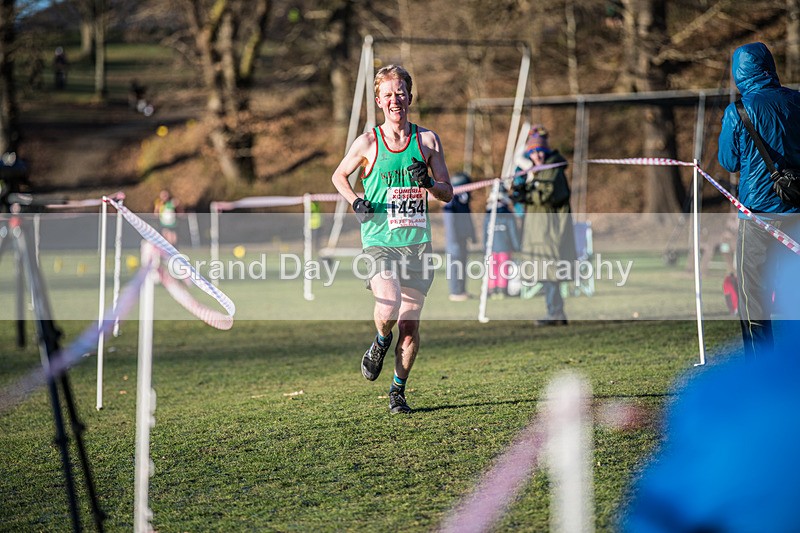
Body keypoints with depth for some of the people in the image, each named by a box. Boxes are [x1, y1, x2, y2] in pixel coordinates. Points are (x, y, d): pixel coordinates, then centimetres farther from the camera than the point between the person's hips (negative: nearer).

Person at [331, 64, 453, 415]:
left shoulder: (427, 140, 5)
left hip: (417, 242, 2)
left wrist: (429, 184, -13)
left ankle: (398, 391, 20)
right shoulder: (368, 142, 0)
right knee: (388, 310, -23)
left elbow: (448, 193, 8)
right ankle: (381, 343, 11)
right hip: (379, 241, -2)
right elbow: (339, 175, 16)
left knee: (410, 325, 3)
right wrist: (355, 201, -3)